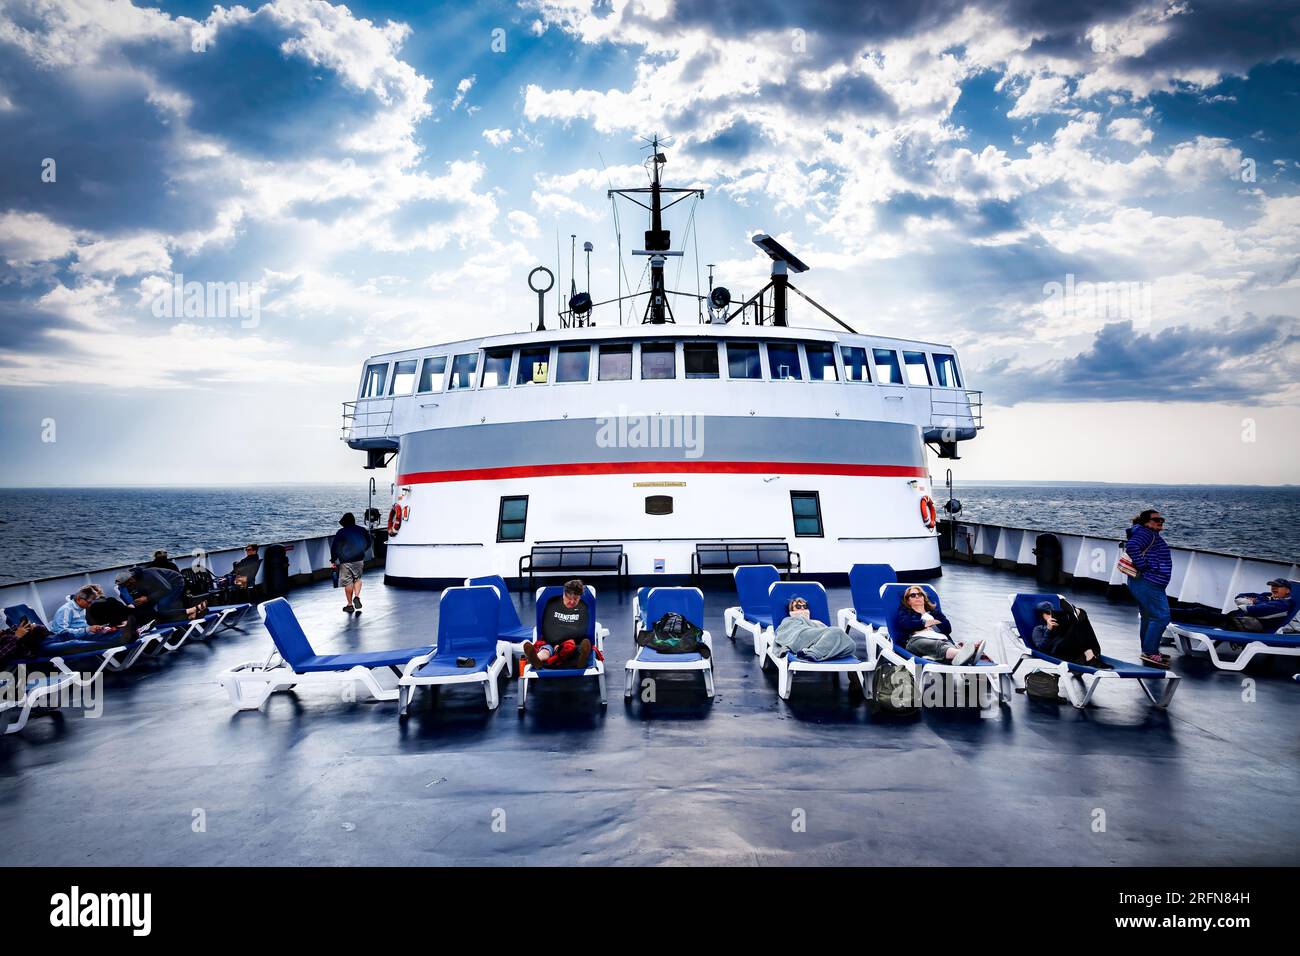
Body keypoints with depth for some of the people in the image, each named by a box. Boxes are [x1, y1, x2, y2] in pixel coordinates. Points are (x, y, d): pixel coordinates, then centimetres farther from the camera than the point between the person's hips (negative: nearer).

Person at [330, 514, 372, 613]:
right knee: (357, 579, 20)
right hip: (359, 559, 3)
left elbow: (334, 547, -5)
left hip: (345, 560, -3)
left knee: (348, 582, 5)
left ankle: (350, 604, 11)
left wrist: (333, 560, 4)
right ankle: (357, 596, -3)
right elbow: (368, 544, 18)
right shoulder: (362, 530, 6)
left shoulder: (341, 532, -5)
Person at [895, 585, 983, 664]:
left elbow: (948, 627, 17)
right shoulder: (905, 613, 29)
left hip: (941, 639, 3)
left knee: (949, 645, -39)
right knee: (938, 645, -42)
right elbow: (907, 624, 3)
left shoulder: (935, 612, 36)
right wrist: (932, 622, 10)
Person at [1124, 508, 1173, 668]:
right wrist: (1144, 566, -24)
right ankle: (1150, 653, -9)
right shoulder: (1145, 533, -14)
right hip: (1147, 584, -11)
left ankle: (1149, 651, 27)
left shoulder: (1153, 535, 20)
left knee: (1148, 617, 17)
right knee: (1161, 617, -11)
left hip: (1149, 584, 11)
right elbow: (1131, 547, -29)